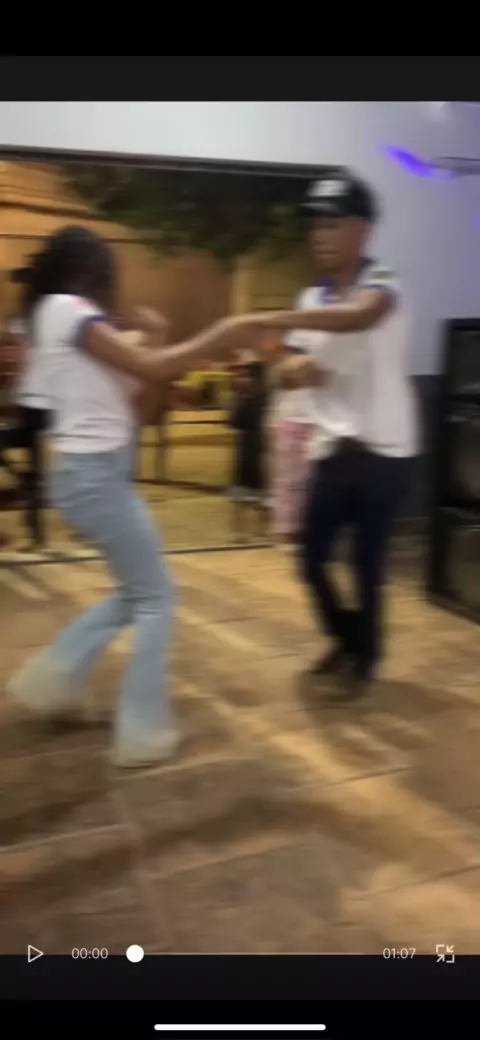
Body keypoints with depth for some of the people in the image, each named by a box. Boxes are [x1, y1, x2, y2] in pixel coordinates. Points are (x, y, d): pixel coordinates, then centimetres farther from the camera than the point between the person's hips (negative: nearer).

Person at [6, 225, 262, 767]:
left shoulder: (67, 319, 18)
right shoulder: (64, 308, -10)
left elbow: (126, 395, 14)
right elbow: (150, 369, -16)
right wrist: (217, 336, -5)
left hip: (95, 471, 10)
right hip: (93, 474, -10)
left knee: (136, 593, 18)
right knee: (155, 598, 0)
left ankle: (52, 676, 23)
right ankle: (143, 731, 7)